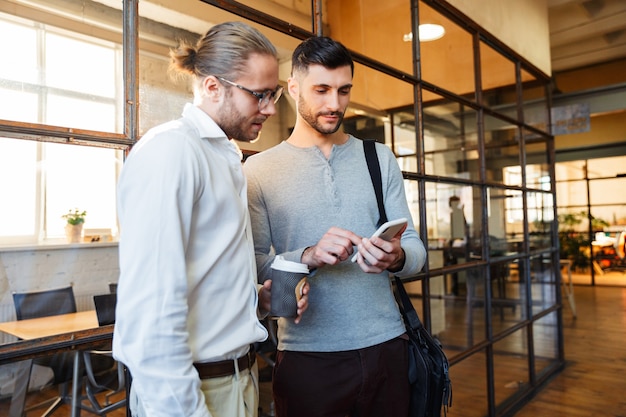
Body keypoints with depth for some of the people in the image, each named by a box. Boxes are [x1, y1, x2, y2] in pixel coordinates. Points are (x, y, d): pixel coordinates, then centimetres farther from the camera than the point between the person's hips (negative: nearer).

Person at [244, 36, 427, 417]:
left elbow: (415, 247, 4)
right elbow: (254, 266, -7)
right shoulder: (259, 170, -1)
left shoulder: (380, 158, 8)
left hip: (386, 344, 3)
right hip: (307, 354, -2)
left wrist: (397, 258, -17)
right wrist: (308, 257, -24)